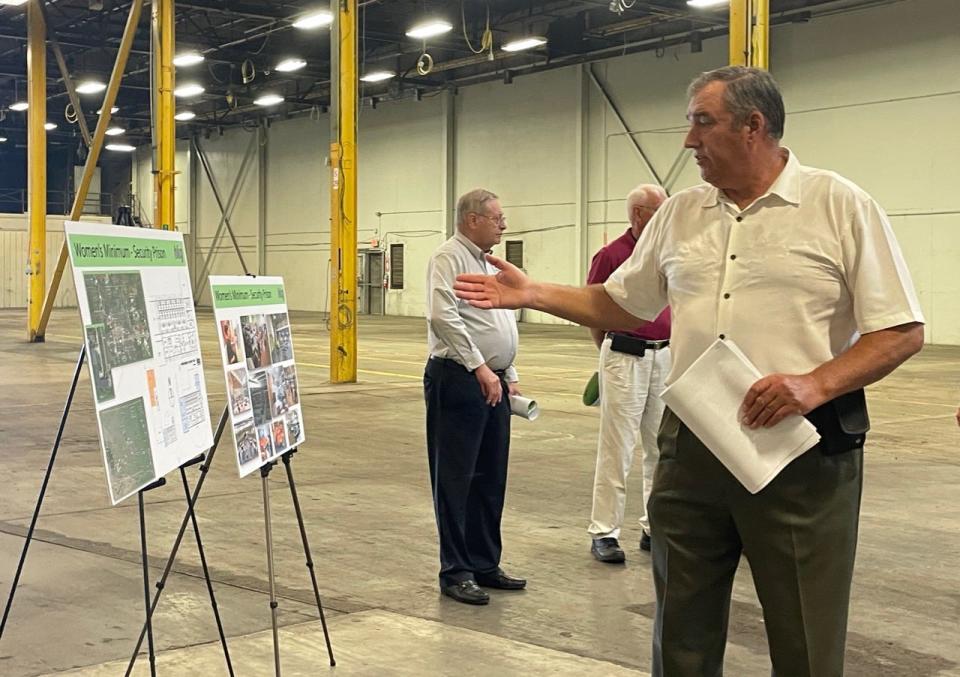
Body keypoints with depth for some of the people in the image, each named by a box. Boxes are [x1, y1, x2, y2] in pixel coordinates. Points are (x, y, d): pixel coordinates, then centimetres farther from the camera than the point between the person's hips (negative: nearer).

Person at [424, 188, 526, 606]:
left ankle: (485, 565, 22)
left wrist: (510, 377, 19)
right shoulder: (450, 258, -9)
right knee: (455, 480, -2)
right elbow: (443, 316, -22)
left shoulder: (488, 264, 20)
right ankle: (456, 572, 4)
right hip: (458, 381, -9)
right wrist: (480, 367, -22)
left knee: (490, 480, 12)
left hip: (491, 383, 9)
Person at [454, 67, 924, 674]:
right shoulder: (680, 214, 11)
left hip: (802, 449, -5)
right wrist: (532, 294, 9)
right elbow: (620, 304, 20)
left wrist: (816, 385, -21)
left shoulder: (841, 206, -5)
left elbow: (902, 333, -7)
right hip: (691, 445, 5)